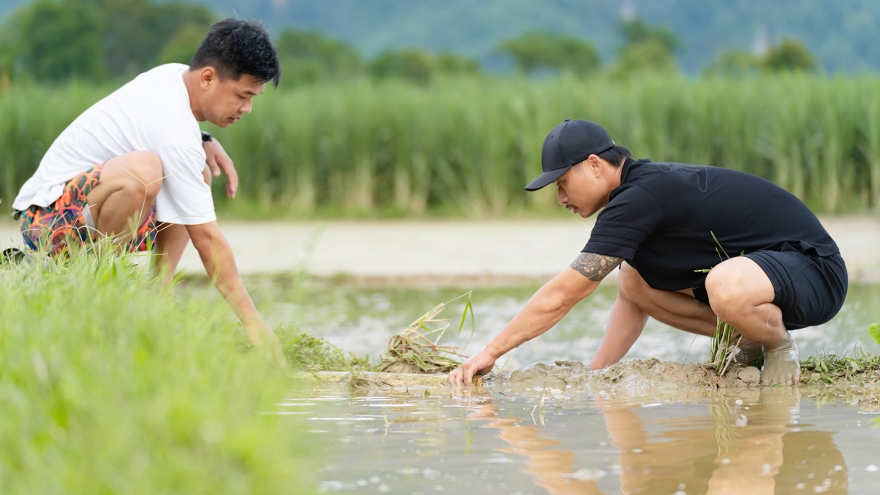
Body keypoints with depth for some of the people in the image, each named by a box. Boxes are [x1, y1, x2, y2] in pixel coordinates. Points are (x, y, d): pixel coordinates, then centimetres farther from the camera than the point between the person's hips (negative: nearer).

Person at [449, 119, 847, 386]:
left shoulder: (641, 197, -22)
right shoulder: (646, 186, 8)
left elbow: (561, 295, -19)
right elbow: (629, 298, 17)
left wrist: (491, 352, -13)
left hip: (814, 272, -9)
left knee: (725, 286, -41)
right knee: (633, 282, 4)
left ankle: (778, 344, -9)